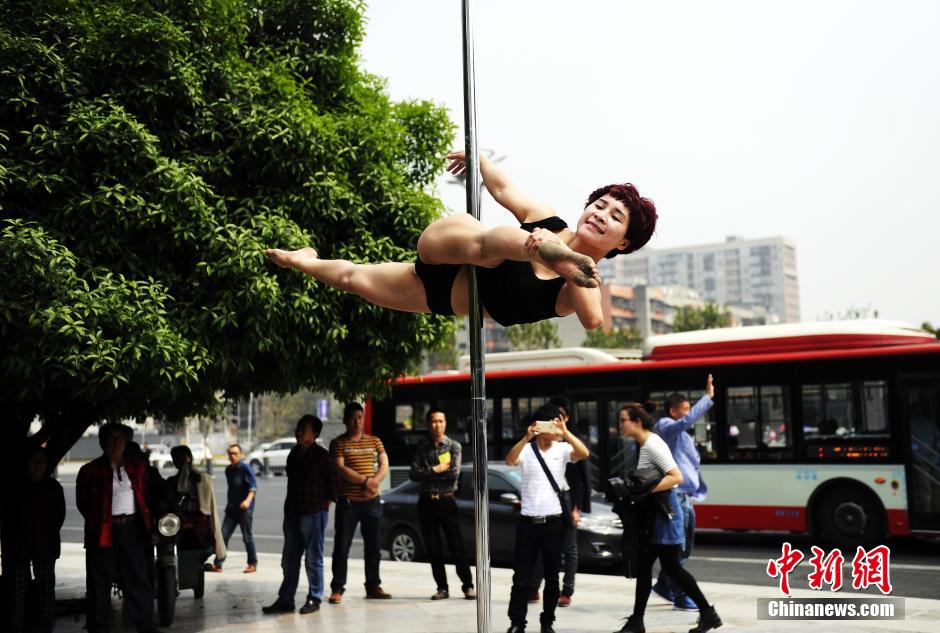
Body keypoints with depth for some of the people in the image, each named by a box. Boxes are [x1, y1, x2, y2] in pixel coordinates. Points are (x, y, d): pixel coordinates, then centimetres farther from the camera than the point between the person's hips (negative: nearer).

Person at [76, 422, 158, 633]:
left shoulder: (137, 466, 10)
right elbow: (83, 503, 5)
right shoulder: (90, 471, -2)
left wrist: (147, 524, 9)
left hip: (133, 529, 3)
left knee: (139, 577, 7)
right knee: (100, 582, 3)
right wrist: (97, 520, 2)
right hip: (104, 531, -3)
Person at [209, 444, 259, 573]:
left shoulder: (245, 468, -9)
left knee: (247, 537, 0)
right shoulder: (228, 470, 13)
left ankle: (253, 564, 12)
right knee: (223, 534, -3)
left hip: (245, 509, -6)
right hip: (231, 508, 6)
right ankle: (218, 564, -1)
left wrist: (248, 500, -35)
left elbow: (253, 486, -19)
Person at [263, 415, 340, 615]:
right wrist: (290, 507, 14)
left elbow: (334, 484, -7)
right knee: (289, 559, 11)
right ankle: (285, 600, 18)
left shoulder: (321, 455, -8)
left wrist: (324, 505, -5)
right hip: (292, 513, 7)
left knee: (313, 559, 1)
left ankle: (314, 599, 10)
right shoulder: (294, 454, 12)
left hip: (314, 514, -7)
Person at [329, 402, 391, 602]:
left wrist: (374, 482, -14)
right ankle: (337, 588, 5)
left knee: (374, 547, 9)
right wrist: (365, 481, -17)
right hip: (347, 502, -3)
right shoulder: (338, 443, 1)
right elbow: (340, 469, -11)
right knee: (342, 547, -2)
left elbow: (384, 465, 4)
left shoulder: (374, 441, 12)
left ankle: (373, 586, 19)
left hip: (372, 501, 4)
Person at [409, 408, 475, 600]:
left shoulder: (453, 446, 1)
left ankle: (467, 586, 5)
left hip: (446, 500, -3)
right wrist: (435, 470, -13)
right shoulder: (422, 449, 9)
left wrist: (428, 474, -6)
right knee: (433, 547, 5)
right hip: (426, 502, 3)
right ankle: (442, 588, 13)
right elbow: (413, 474, -3)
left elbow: (454, 473, -13)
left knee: (456, 544, -4)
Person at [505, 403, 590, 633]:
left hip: (553, 522, 1)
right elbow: (510, 461, -23)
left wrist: (565, 432, -26)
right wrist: (526, 437, -34)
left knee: (551, 577, 9)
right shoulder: (526, 449, -3)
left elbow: (584, 453, -18)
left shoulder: (562, 449, 0)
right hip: (528, 522, -1)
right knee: (521, 576, 4)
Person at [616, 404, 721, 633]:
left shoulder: (653, 444, -17)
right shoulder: (643, 444, 11)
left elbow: (676, 477, -24)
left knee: (671, 567, -2)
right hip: (653, 512, 10)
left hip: (664, 512, -10)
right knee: (643, 565, 9)